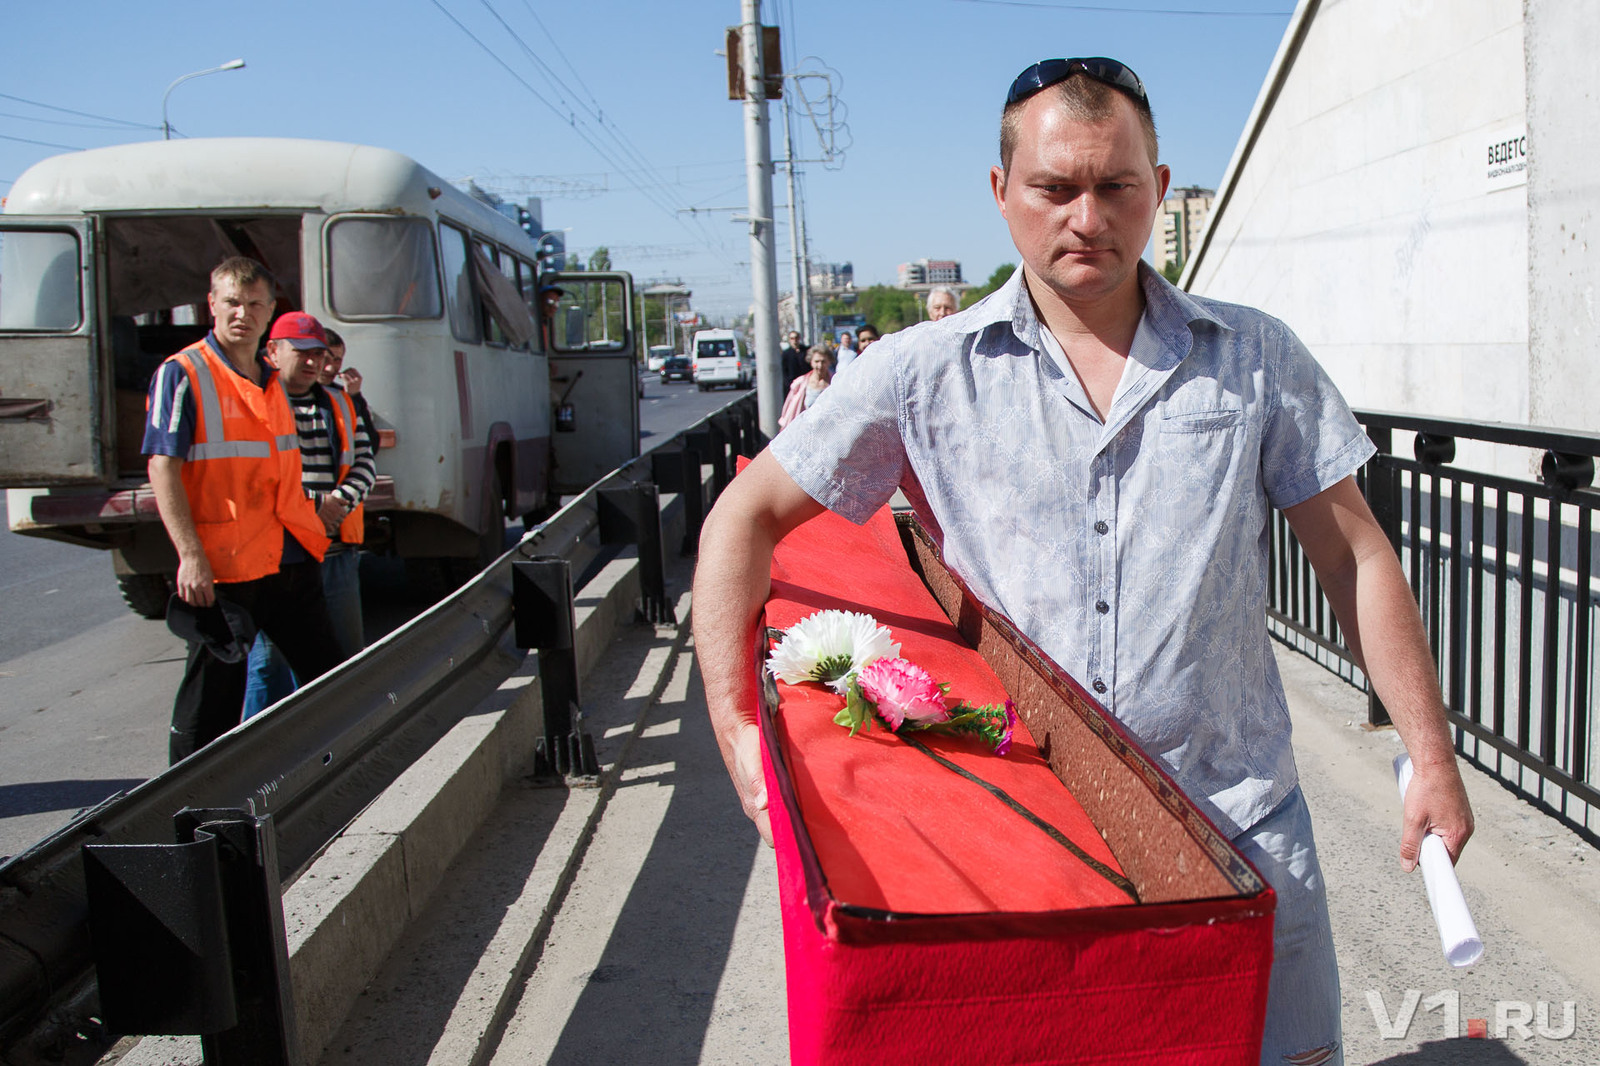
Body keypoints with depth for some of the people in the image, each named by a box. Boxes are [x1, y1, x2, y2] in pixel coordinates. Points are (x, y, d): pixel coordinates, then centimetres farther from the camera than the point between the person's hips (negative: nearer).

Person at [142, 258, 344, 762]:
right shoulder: (182, 374, -6)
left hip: (292, 559, 7)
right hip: (224, 568, -7)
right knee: (211, 700, 0)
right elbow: (162, 469, -13)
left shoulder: (273, 380, 16)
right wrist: (191, 555, -20)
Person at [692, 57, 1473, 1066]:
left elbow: (1355, 556, 7)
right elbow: (747, 516, 0)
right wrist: (736, 722, -8)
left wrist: (1430, 754, 4)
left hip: (1239, 815, 1)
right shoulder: (927, 372, -2)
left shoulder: (1258, 360, 2)